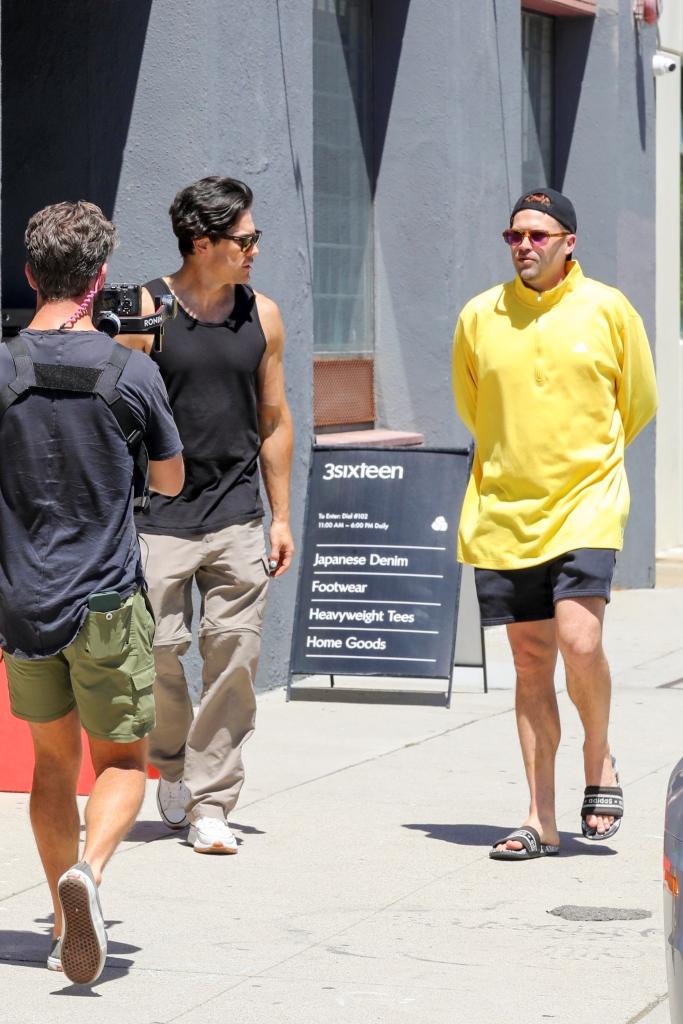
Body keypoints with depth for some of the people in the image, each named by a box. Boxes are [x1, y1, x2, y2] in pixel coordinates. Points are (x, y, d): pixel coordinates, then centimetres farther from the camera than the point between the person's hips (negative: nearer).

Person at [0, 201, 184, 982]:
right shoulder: (132, 373, -8)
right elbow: (170, 480, 6)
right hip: (107, 601, -2)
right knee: (121, 758, 9)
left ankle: (65, 929, 20)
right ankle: (87, 869, -19)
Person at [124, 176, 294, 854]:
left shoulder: (261, 315, 8)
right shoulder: (144, 312, -4)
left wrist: (280, 517, 12)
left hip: (237, 518, 3)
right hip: (158, 516, -3)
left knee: (234, 656, -4)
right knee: (158, 652, -3)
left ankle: (210, 803, 3)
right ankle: (172, 767, 24)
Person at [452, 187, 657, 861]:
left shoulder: (608, 310, -1)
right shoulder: (479, 317, 3)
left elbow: (638, 403, 12)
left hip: (585, 503, -2)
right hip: (503, 510, 2)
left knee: (579, 641, -18)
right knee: (531, 660, 4)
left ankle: (598, 758, 10)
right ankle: (540, 819, 9)